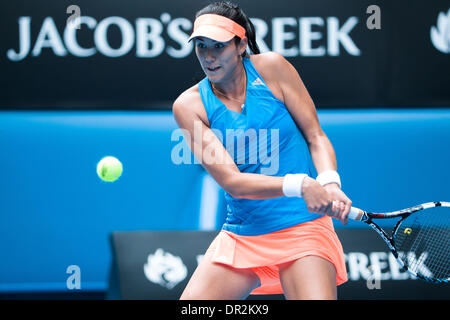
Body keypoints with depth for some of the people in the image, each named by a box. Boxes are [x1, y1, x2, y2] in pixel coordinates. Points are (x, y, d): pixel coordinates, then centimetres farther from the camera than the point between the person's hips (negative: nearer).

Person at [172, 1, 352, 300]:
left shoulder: (271, 68, -2)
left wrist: (330, 183, -19)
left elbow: (316, 137, 3)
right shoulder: (189, 105, -3)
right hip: (240, 238, 2)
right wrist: (298, 185, -28)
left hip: (303, 228, -2)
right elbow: (231, 181, -13)